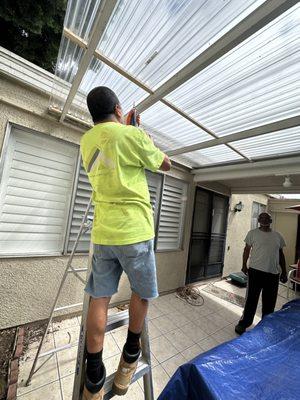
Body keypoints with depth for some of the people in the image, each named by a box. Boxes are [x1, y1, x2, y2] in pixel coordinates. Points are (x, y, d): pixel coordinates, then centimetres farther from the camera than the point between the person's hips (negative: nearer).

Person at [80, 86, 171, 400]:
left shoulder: (87, 141, 13)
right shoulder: (133, 135, -7)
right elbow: (166, 165, 6)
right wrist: (146, 139, 21)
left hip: (102, 232, 6)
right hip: (134, 231, -5)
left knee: (99, 298, 14)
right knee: (141, 293, 17)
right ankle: (129, 357, 35)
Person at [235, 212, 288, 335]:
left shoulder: (278, 236, 10)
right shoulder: (253, 233, -2)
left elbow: (281, 254, 15)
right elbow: (247, 249, 0)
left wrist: (284, 272, 12)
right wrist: (244, 265, -6)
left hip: (273, 274, 4)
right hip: (256, 271, -3)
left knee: (270, 302, 15)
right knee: (251, 299, 5)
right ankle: (244, 323, 22)